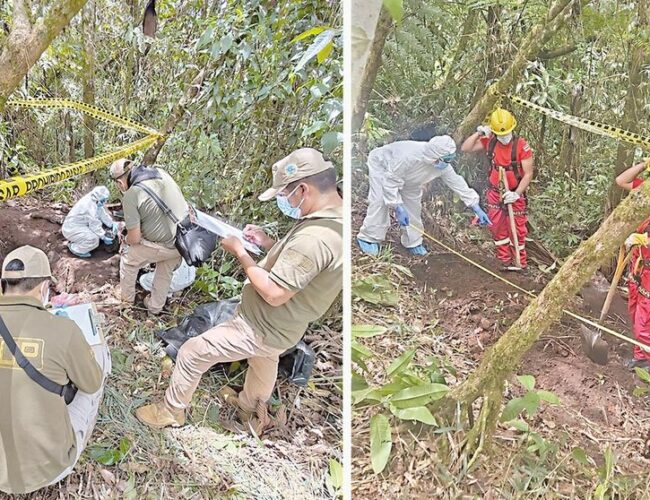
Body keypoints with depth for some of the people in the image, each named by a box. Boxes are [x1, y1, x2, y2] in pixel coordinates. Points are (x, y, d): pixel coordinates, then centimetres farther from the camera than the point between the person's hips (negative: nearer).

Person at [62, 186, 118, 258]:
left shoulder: (94, 201, -5)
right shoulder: (90, 206, -30)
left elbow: (102, 214, 10)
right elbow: (95, 225, -24)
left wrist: (112, 224, 9)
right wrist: (104, 237, -16)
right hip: (71, 230, -10)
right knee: (94, 239, -26)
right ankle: (74, 248, 0)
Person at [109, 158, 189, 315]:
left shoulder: (130, 196, -17)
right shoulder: (161, 173, -1)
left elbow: (134, 238, -15)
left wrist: (127, 239, 10)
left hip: (161, 246, -5)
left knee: (128, 260, 23)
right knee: (166, 271, 31)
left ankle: (127, 297, 44)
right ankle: (156, 306, 48)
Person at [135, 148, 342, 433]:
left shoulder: (314, 237, -37)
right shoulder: (336, 219, -5)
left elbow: (274, 293, -33)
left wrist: (240, 252, -21)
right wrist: (268, 244, -2)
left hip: (263, 329, -9)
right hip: (281, 327, 9)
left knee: (192, 353, 6)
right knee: (264, 361, 35)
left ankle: (172, 410, 30)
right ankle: (251, 410, 62)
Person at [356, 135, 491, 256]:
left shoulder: (443, 165, -25)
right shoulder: (409, 156, -46)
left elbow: (457, 183, -15)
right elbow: (390, 182, -37)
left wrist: (476, 208, -14)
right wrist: (398, 208, -38)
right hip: (381, 164, -6)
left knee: (413, 202, 0)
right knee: (380, 201, -21)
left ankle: (413, 242, 13)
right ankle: (368, 238, -6)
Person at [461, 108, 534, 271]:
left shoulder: (521, 145, -18)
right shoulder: (489, 142, -5)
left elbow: (528, 174, -16)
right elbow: (465, 149, -4)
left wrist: (517, 193, -24)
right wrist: (478, 133, -14)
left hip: (514, 194, -4)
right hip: (495, 193, 4)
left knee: (516, 229, 3)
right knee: (497, 228, 9)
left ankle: (519, 262, 18)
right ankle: (505, 260, 22)